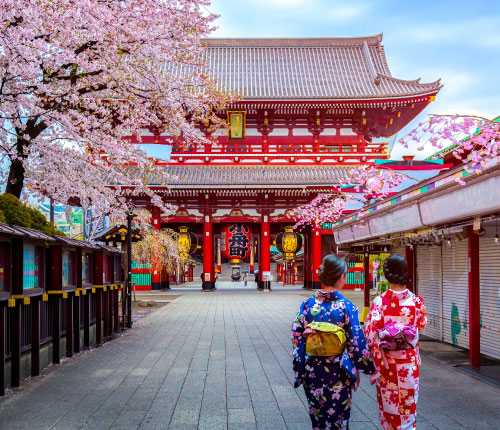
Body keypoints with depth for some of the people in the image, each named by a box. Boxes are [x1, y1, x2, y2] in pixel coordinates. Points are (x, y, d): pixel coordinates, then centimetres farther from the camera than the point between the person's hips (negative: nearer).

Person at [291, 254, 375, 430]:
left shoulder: (308, 304, -6)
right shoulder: (347, 307, -14)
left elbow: (296, 335, -2)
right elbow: (357, 343, -11)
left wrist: (300, 366, 9)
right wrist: (367, 367, 4)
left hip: (312, 371, 3)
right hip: (338, 374, -3)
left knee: (317, 416, 19)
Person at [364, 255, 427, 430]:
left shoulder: (379, 302, -16)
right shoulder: (416, 301, -11)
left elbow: (369, 334, -17)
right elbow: (421, 325, 6)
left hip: (386, 362, -1)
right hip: (409, 361, 1)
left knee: (388, 402, 15)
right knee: (408, 404, 15)